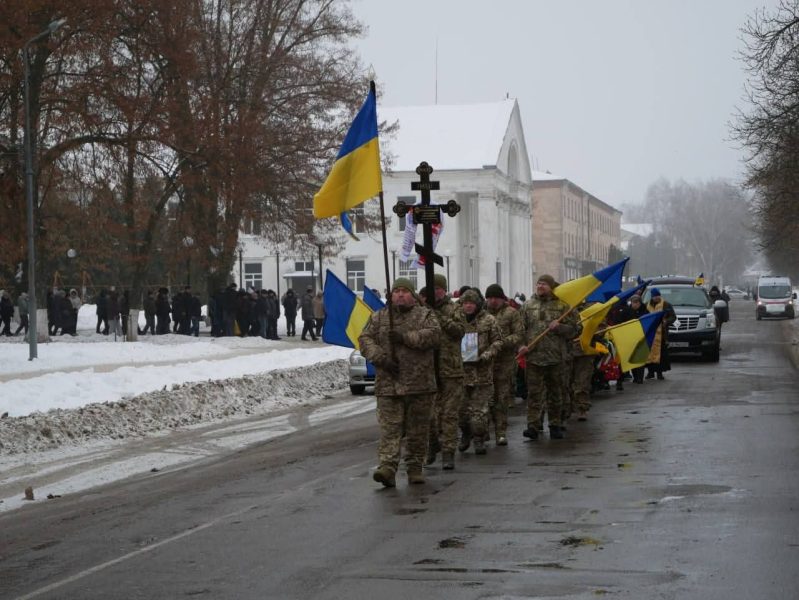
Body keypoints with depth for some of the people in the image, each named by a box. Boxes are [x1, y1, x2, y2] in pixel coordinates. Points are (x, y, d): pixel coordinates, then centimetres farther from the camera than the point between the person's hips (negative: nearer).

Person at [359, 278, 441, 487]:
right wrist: (380, 357, -13)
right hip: (389, 384, 0)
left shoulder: (425, 315, 7)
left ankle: (415, 468, 17)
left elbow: (434, 334, -11)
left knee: (418, 430, 6)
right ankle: (387, 467, -17)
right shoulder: (378, 317, 13)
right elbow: (365, 339, 3)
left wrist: (405, 338, -17)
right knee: (389, 428, -10)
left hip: (420, 384, 0)